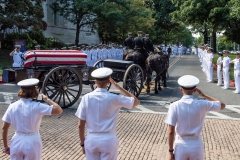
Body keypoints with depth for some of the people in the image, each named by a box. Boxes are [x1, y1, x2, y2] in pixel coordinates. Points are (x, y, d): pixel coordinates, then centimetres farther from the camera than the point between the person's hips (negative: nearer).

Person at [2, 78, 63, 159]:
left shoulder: (12, 106, -3)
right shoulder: (36, 107, -15)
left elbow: (4, 128, 1)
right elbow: (59, 110, -17)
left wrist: (6, 146, 11)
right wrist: (47, 99, -2)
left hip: (17, 142, 3)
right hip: (32, 142, -3)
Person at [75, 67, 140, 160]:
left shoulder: (86, 98, -5)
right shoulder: (113, 98, -9)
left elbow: (81, 125, -3)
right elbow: (136, 102, 6)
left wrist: (83, 143, 11)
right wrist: (117, 86, 5)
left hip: (91, 139, 2)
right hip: (109, 139, -1)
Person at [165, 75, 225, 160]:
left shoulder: (175, 106, -12)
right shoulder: (202, 104, -8)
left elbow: (171, 131, -13)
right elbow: (222, 105, 10)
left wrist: (171, 151, -2)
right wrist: (203, 95, 12)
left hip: (181, 145, -1)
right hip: (196, 145, 1)